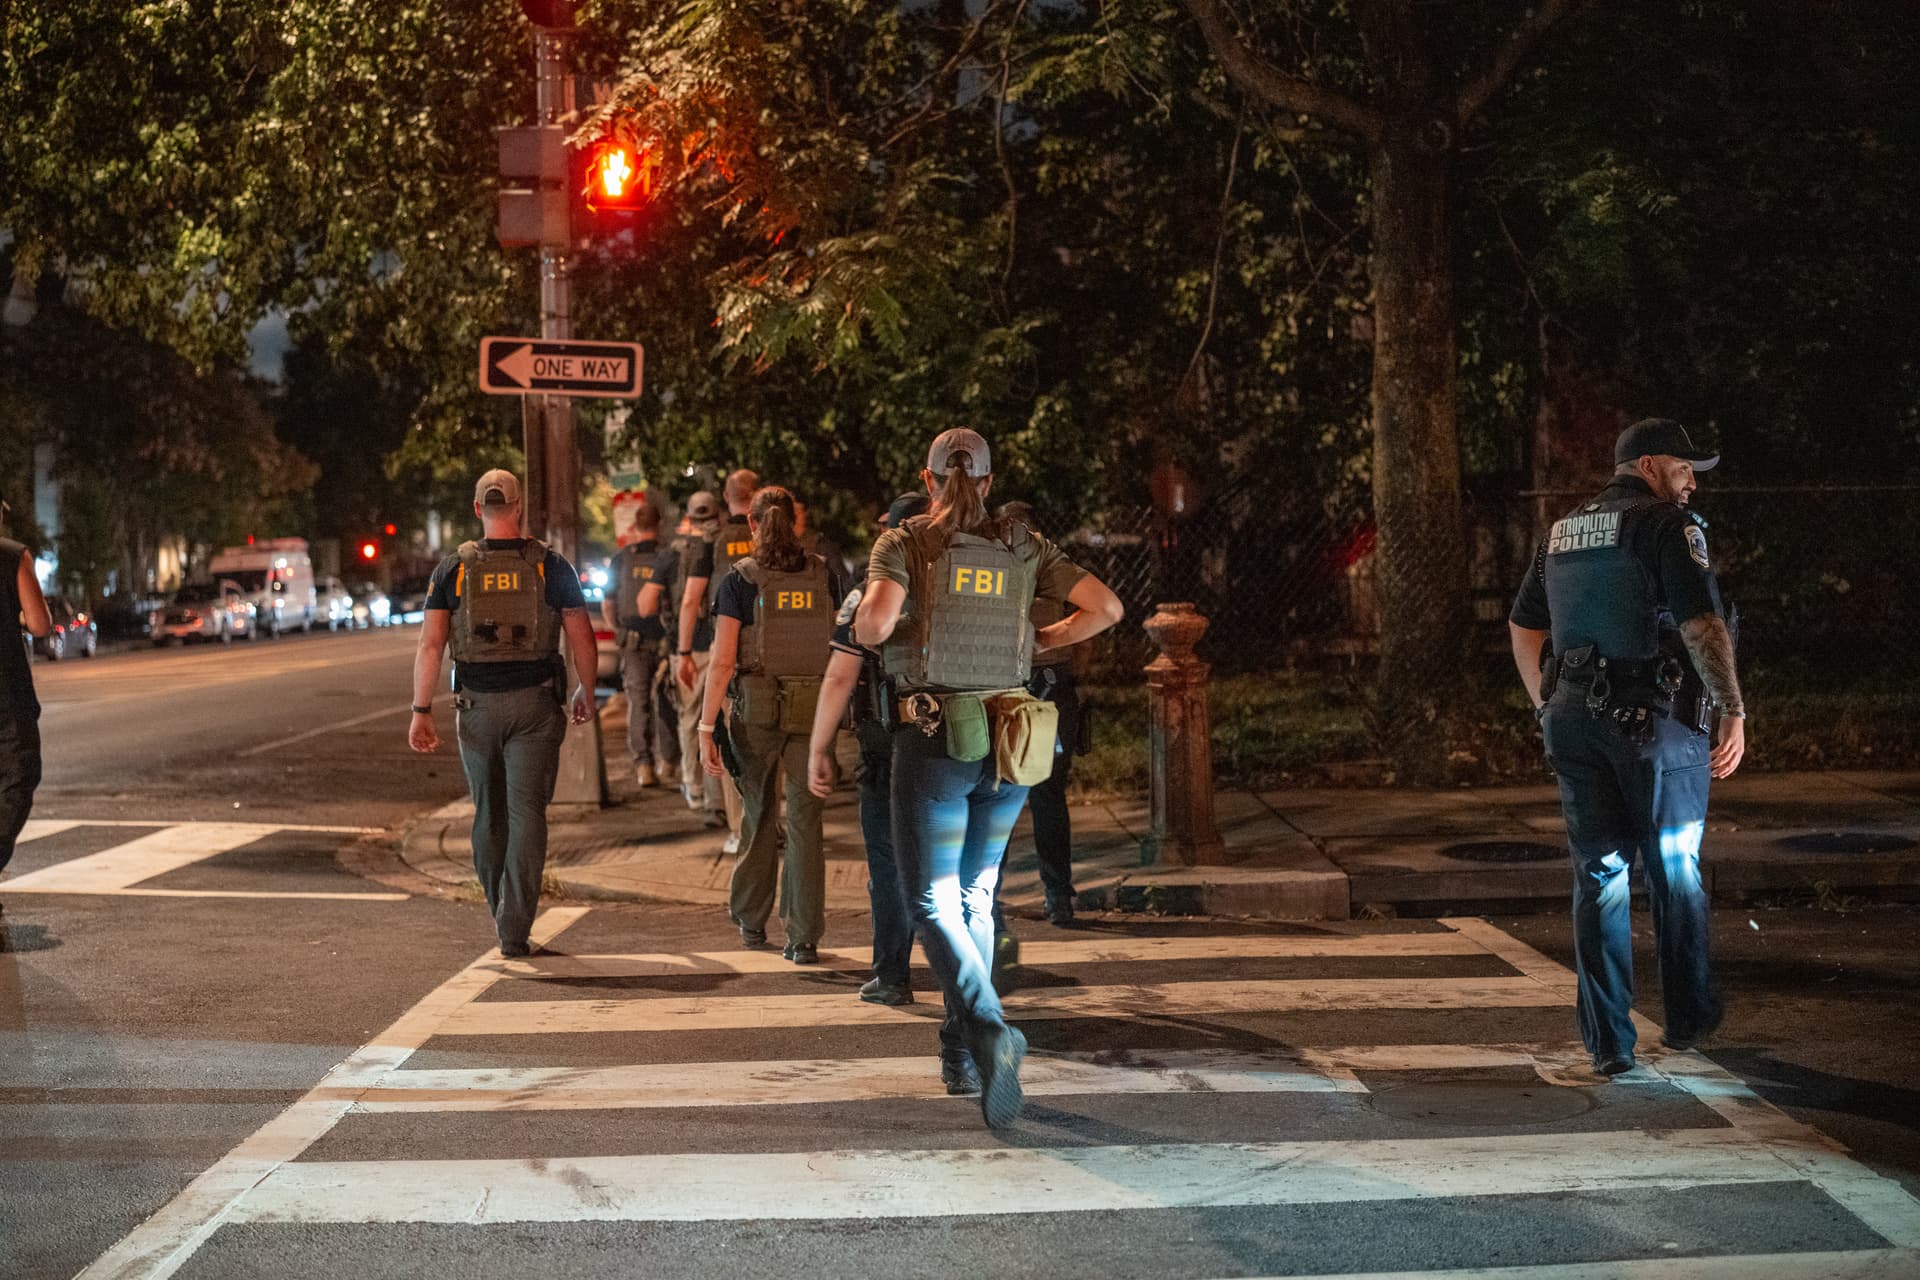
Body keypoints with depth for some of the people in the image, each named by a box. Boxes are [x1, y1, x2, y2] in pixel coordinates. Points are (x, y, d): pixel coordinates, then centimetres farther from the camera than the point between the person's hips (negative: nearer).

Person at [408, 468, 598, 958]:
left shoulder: (454, 569, 0)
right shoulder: (550, 565, -2)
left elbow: (430, 645, -4)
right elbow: (582, 640, 0)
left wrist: (421, 711, -1)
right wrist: (586, 694, 15)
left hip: (476, 705, 2)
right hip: (535, 702, -1)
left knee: (488, 813, 17)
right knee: (527, 813, -1)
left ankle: (500, 911, 30)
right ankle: (514, 929, -7)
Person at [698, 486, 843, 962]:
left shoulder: (739, 580, -7)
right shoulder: (823, 576, 2)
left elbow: (722, 662, -10)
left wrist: (706, 728, -6)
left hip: (756, 705, -1)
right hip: (813, 704, 1)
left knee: (758, 812, 16)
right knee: (805, 818, 3)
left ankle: (751, 921, 29)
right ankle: (804, 937, 0)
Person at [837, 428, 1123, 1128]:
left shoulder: (905, 541, -2)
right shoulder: (1024, 547, 7)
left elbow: (875, 621, -19)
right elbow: (1105, 607, 1)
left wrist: (867, 630, 4)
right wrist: (1037, 643, 15)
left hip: (933, 737, -4)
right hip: (1008, 738, 4)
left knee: (933, 904, -1)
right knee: (976, 894, 20)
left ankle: (989, 1031, -23)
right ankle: (963, 1032, 25)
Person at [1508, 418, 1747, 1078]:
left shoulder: (1562, 532, 14)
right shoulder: (1668, 525, -8)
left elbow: (1523, 627, 20)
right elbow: (1703, 623, -17)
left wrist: (1547, 707, 27)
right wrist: (1733, 709, -12)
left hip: (1573, 718, 5)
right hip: (1656, 719, -5)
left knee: (1598, 876, 8)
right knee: (1675, 871, 12)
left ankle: (1607, 1041, 7)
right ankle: (1688, 1017, 25)